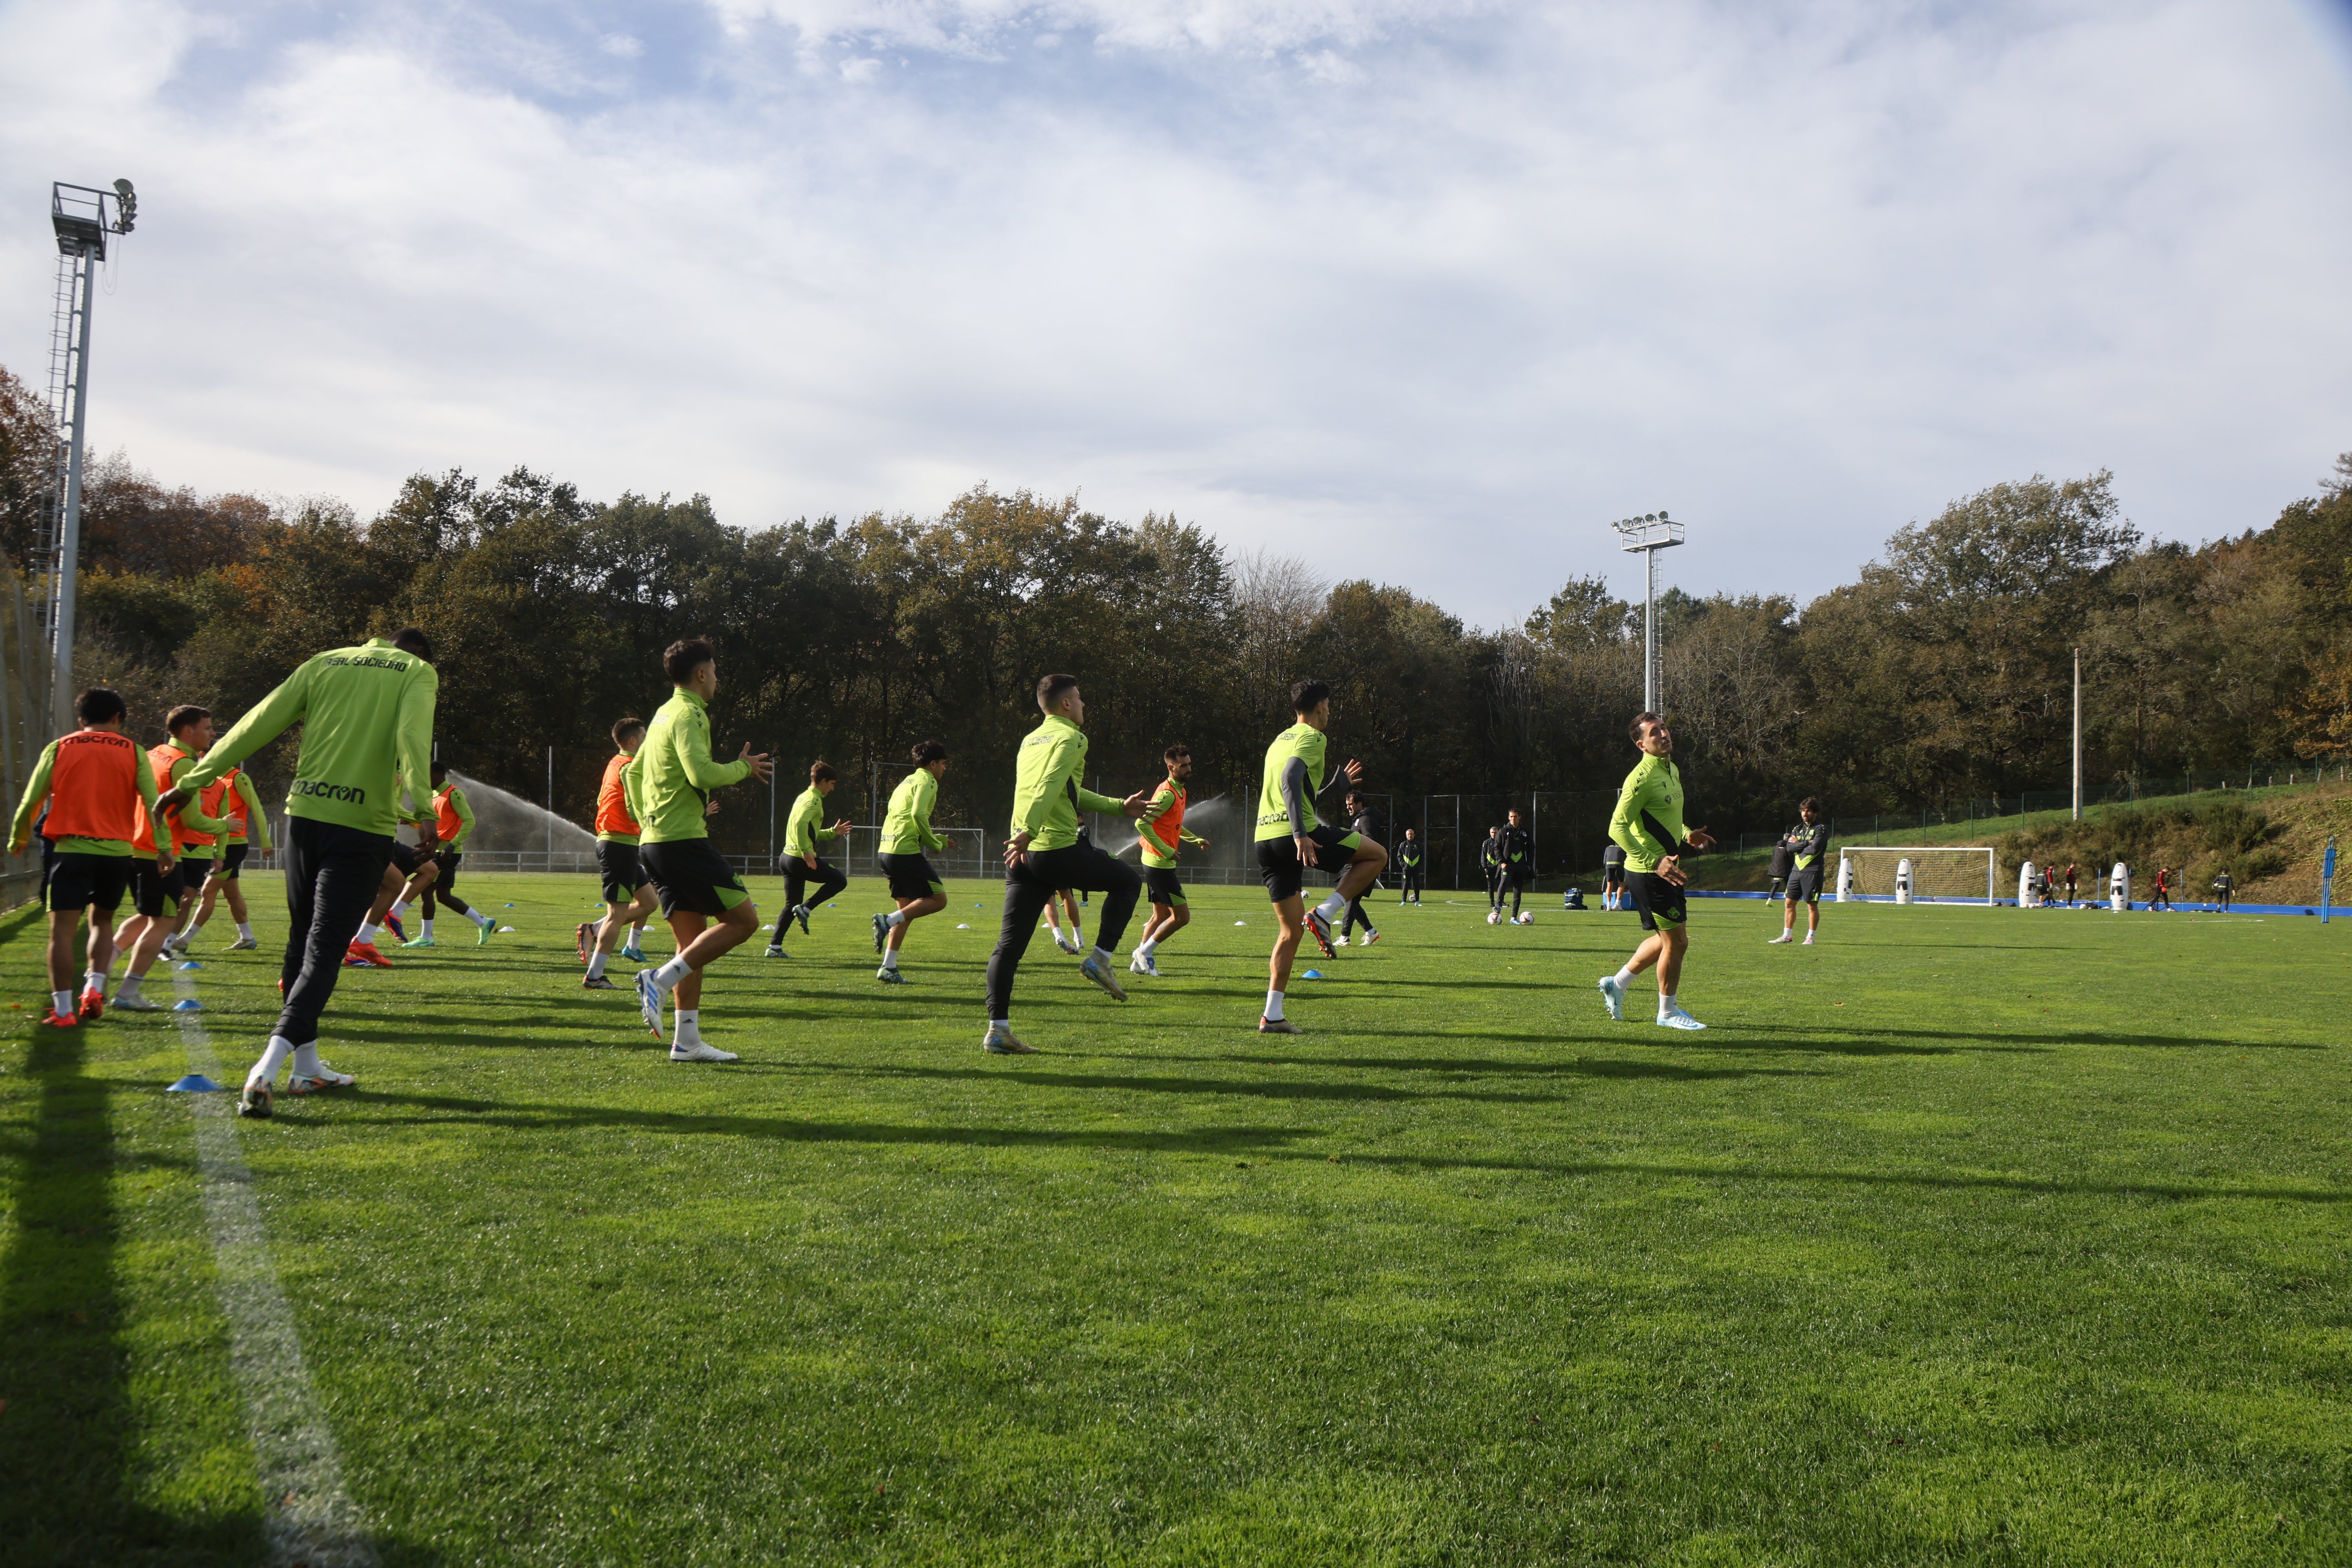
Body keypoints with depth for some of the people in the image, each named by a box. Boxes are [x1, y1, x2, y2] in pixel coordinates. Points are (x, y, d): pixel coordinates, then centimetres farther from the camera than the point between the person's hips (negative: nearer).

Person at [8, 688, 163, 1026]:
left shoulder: (59, 748, 5)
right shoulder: (132, 752, 6)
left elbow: (31, 802, 3)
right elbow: (152, 803, -1)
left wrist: (18, 839, 17)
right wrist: (164, 847, 3)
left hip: (70, 849, -1)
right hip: (116, 852, 2)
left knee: (62, 929, 0)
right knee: (102, 921, 20)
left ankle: (63, 1010, -3)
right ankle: (94, 989, 4)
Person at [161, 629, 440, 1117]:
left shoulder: (326, 662, 16)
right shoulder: (418, 672, 5)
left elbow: (258, 723, 10)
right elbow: (411, 734, -15)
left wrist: (194, 780, 12)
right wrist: (418, 802, -27)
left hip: (304, 815, 4)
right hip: (363, 827, -4)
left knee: (302, 942, 17)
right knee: (323, 952, -4)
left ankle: (307, 1067, 25)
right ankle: (265, 1072, -18)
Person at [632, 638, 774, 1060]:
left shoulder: (663, 714, 20)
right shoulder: (688, 714, -10)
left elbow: (634, 771, 29)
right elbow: (702, 774, -24)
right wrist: (743, 767, -7)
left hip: (654, 841, 10)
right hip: (683, 839, -10)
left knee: (693, 937, 9)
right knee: (744, 919, -6)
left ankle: (687, 1040, 7)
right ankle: (660, 980, -13)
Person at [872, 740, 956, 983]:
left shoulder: (908, 781, 25)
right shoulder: (926, 781, -4)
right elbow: (918, 815, -19)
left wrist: (940, 840, 28)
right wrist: (935, 844, -7)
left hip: (888, 851, 10)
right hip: (906, 851, -10)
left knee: (907, 909, 12)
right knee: (938, 900, -3)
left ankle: (888, 967, 6)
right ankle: (887, 921, -14)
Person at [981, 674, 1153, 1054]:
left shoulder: (1030, 741, 24)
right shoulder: (1070, 738, -2)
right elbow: (1049, 788, -19)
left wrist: (1119, 807, 38)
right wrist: (1028, 831, -29)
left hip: (1023, 855, 8)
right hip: (1060, 850, -7)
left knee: (1009, 945, 5)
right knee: (1129, 880, 15)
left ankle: (997, 1029, 1)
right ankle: (1101, 958, 7)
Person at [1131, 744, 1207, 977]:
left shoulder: (1179, 791, 15)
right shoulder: (1167, 794, -17)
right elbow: (1142, 823, -24)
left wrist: (1196, 840, 16)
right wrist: (1166, 850, -24)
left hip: (1158, 863, 10)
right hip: (1160, 864, -10)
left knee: (1161, 916, 14)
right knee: (1182, 916, -8)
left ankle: (1140, 962, 18)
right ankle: (1144, 952, 2)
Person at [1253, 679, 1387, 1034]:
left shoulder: (1280, 740, 27)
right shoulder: (1312, 737, -1)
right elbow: (1291, 780, -20)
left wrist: (1339, 781, 44)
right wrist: (1301, 835, -27)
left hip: (1265, 840, 8)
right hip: (1295, 835, -8)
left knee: (1291, 930, 11)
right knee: (1377, 855, 9)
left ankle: (1272, 1016, 3)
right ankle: (1324, 914, -4)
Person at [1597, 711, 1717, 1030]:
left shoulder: (1672, 770, 12)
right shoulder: (1642, 777, -18)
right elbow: (1617, 828, -22)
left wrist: (1687, 836, 10)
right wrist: (1654, 861, -28)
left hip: (1665, 869, 10)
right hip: (1648, 873, -10)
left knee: (1671, 938, 17)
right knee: (1676, 940, -3)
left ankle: (1617, 983, 30)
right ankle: (1668, 1012, 13)